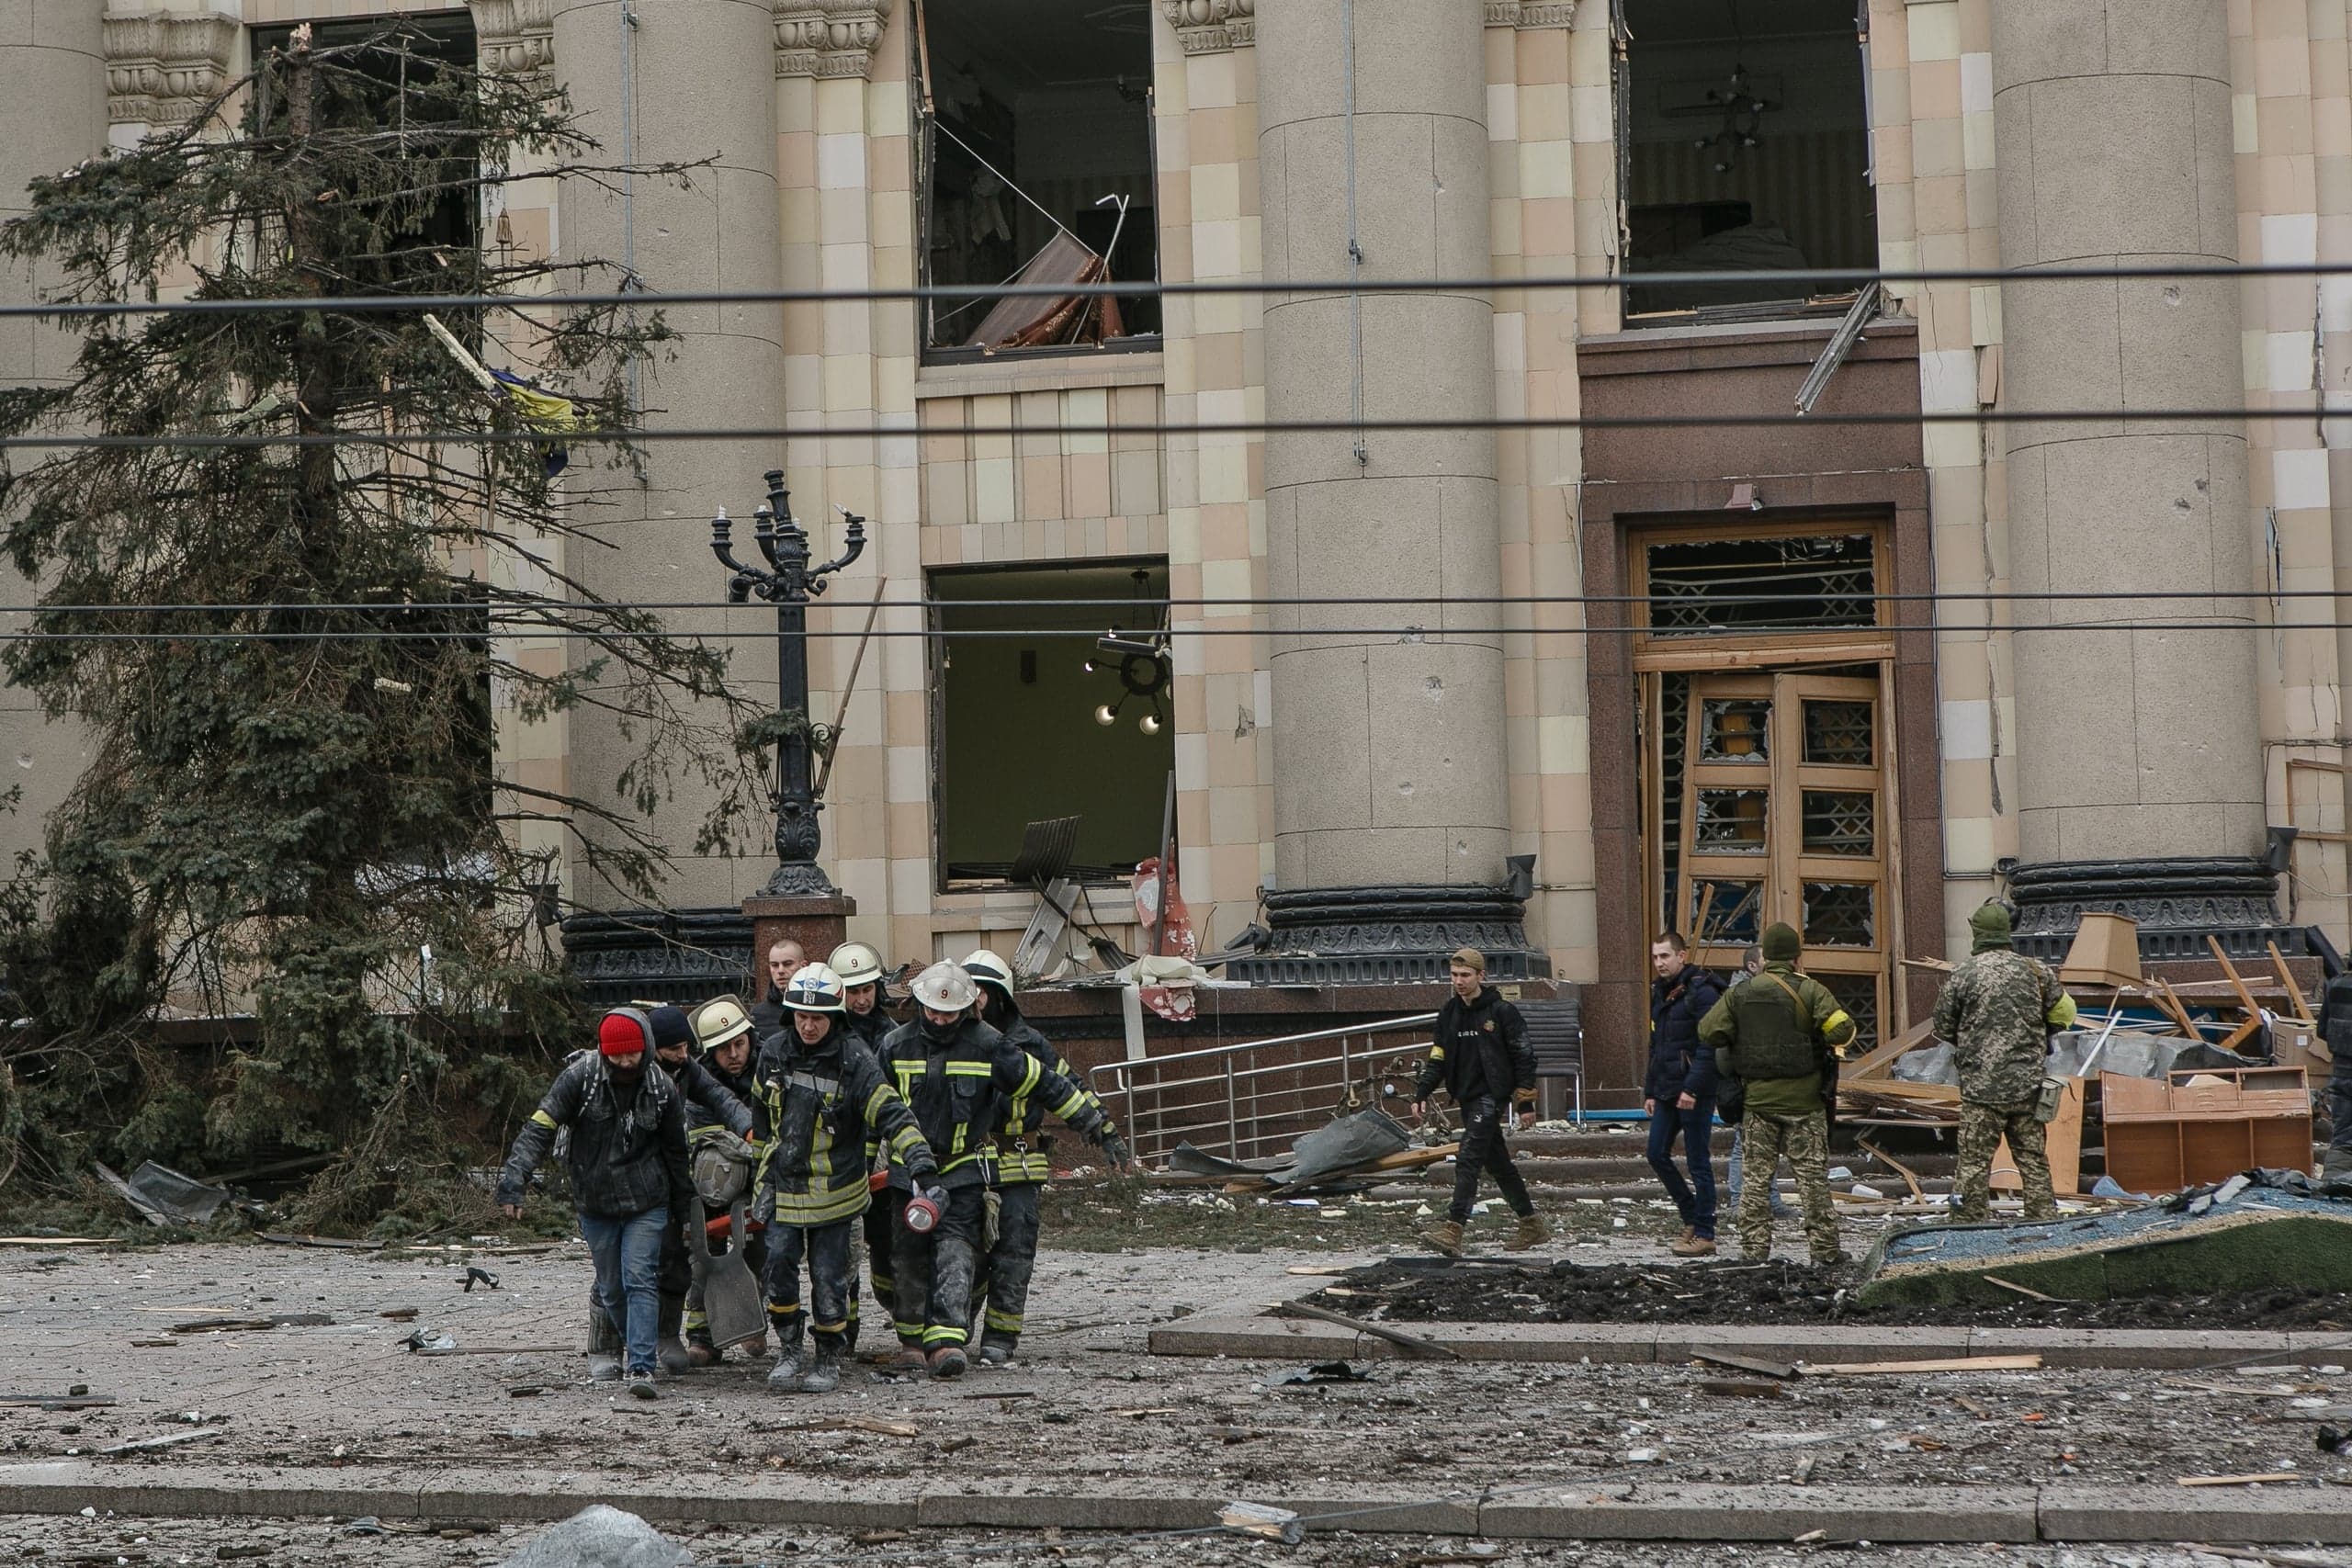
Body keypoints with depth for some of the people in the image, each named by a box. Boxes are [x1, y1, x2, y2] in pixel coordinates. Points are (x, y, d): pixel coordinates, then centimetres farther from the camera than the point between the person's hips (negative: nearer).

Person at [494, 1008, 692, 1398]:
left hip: (646, 1203, -1)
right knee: (611, 1288, 8)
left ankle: (641, 1368, -21)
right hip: (595, 1202, 1)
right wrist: (514, 1180, -26)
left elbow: (675, 1151, 10)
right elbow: (540, 1128, -15)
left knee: (640, 1279, -14)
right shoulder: (580, 1077, -10)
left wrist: (684, 1207, 17)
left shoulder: (662, 1089, -3)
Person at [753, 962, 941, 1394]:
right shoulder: (773, 1053, 0)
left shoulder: (854, 1060, -13)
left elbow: (892, 1115, -16)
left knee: (829, 1277, -1)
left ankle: (828, 1358, 14)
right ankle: (790, 1350, 9)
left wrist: (921, 1165, -26)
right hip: (784, 1186, 3)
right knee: (779, 1263, -7)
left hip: (835, 1191, -3)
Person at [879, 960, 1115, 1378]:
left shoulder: (987, 1046, -6)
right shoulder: (897, 1045, 0)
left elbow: (1044, 1083, 1)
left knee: (955, 1251, -15)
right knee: (911, 1257, 7)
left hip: (965, 1169, -2)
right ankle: (913, 1338, 22)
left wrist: (1091, 1122, 5)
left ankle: (946, 1340, -24)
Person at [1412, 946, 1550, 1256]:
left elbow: (1524, 1057, -6)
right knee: (1497, 1163, 13)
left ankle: (1453, 1230, -24)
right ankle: (1532, 1225, 25)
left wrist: (1526, 1103, -8)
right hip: (1467, 1098, 7)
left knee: (1468, 1160, -17)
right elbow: (1437, 1058, 13)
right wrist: (1422, 1093, 0)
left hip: (1491, 1096, -7)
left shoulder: (1501, 1012, -8)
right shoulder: (1449, 1013, 10)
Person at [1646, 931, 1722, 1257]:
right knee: (1657, 1155, 8)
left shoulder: (1701, 992, -12)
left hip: (1695, 1093, -9)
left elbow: (1709, 1046, -18)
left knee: (1698, 1162, -4)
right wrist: (1650, 1091, 18)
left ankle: (1704, 1234, 2)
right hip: (1667, 1091, 9)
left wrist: (1691, 1089, -23)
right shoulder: (1659, 993, 15)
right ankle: (1692, 1217, 22)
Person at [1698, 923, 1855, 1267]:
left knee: (1756, 1175, 9)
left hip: (1757, 1097, 3)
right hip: (1803, 1098, -3)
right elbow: (1843, 1030, -18)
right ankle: (1823, 1249, 4)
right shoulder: (1809, 990, -9)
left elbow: (1708, 1031, -1)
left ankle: (1754, 1246, 7)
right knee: (1812, 1175, 3)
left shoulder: (1739, 993, 2)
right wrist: (1826, 1039, 4)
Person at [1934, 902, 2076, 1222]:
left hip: (1981, 1086, -3)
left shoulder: (1963, 975, -7)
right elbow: (2065, 1012, 11)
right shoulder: (2034, 970, 1)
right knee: (2033, 1159, 11)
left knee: (1975, 1162, 1)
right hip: (2028, 1086, 3)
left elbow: (1943, 1028, 2)